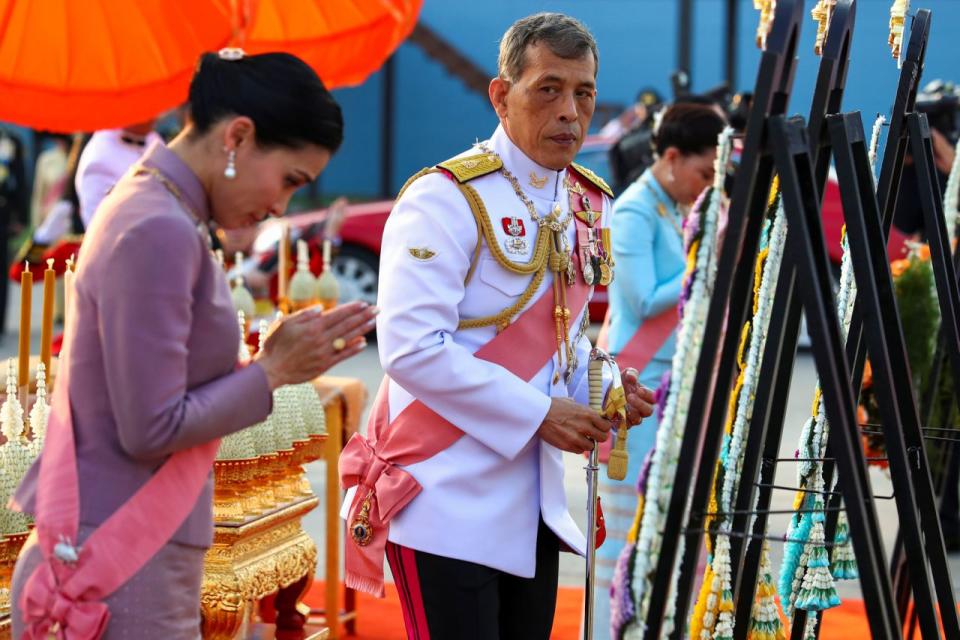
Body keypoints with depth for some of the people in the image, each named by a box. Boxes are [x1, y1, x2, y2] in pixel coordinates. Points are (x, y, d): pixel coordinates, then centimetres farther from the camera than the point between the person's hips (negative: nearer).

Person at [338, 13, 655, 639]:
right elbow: (412, 348, -22)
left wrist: (598, 389, 0)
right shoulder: (446, 200, -14)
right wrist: (539, 413, -19)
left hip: (534, 498, 8)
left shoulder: (591, 205, 10)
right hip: (447, 499, -8)